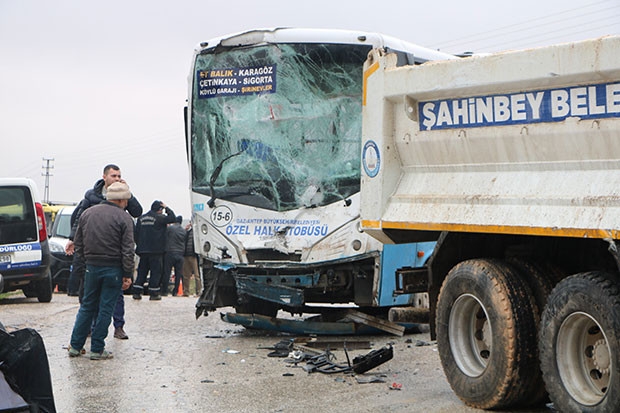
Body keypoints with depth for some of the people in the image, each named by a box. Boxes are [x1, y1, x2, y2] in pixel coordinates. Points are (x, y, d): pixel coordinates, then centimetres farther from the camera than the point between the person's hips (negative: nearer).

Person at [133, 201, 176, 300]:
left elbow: (136, 233, 12)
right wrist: (166, 208, 2)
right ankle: (154, 293, 0)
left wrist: (139, 246, 19)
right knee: (156, 271, 1)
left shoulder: (141, 218, 11)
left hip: (143, 250, 6)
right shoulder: (160, 218, -8)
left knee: (142, 271, 10)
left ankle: (137, 292, 6)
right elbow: (172, 218, -10)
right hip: (156, 250, -6)